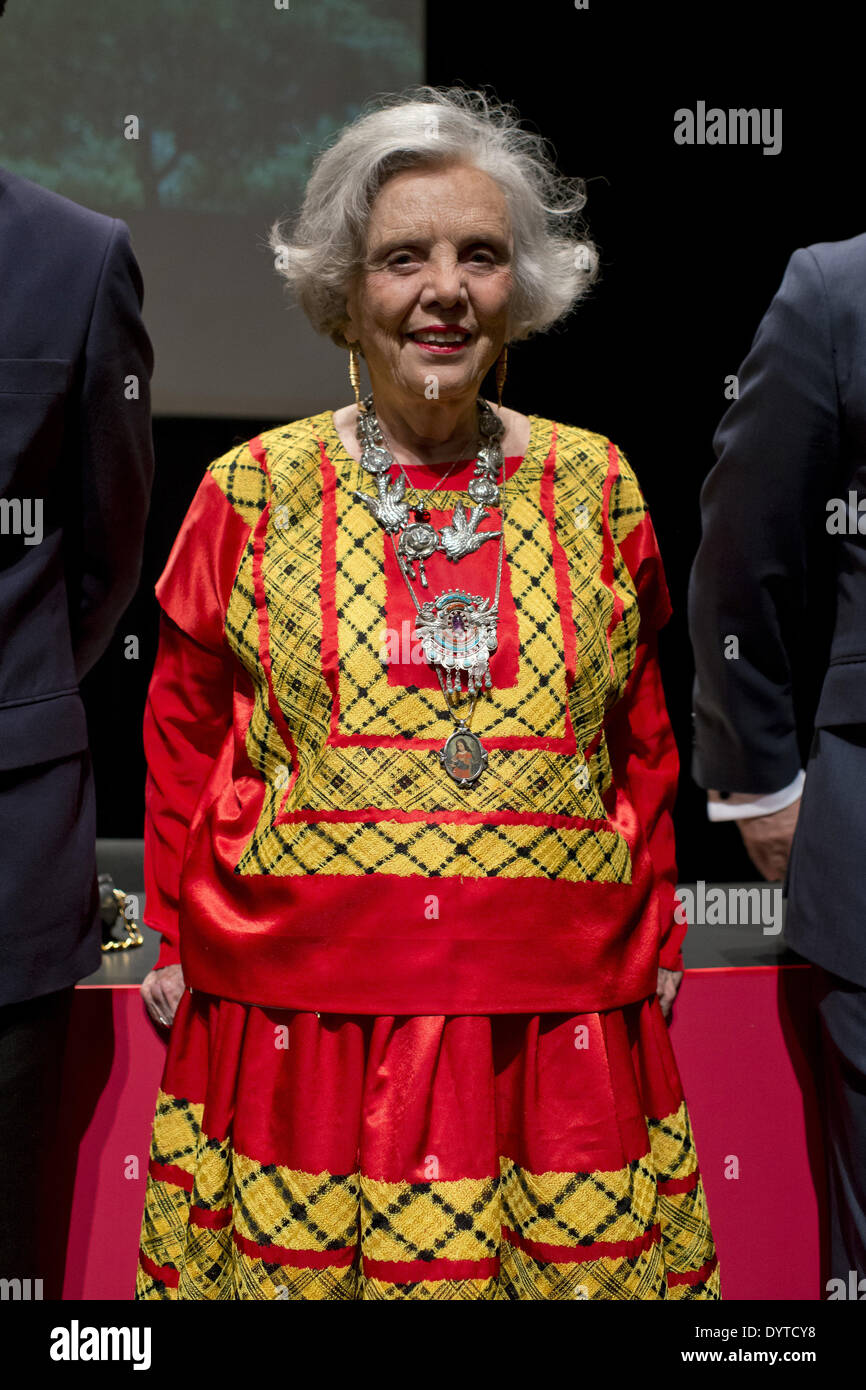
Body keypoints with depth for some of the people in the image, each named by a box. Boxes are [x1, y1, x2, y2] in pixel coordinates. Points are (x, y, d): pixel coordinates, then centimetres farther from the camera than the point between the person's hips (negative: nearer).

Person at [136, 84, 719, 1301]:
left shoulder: (596, 487, 5)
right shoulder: (252, 493, 2)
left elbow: (640, 741, 12)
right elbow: (184, 734, 9)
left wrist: (655, 936, 11)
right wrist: (176, 937, 7)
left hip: (560, 1007, 1)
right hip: (299, 1006, -1)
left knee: (585, 1259, 7)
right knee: (294, 1255, 6)